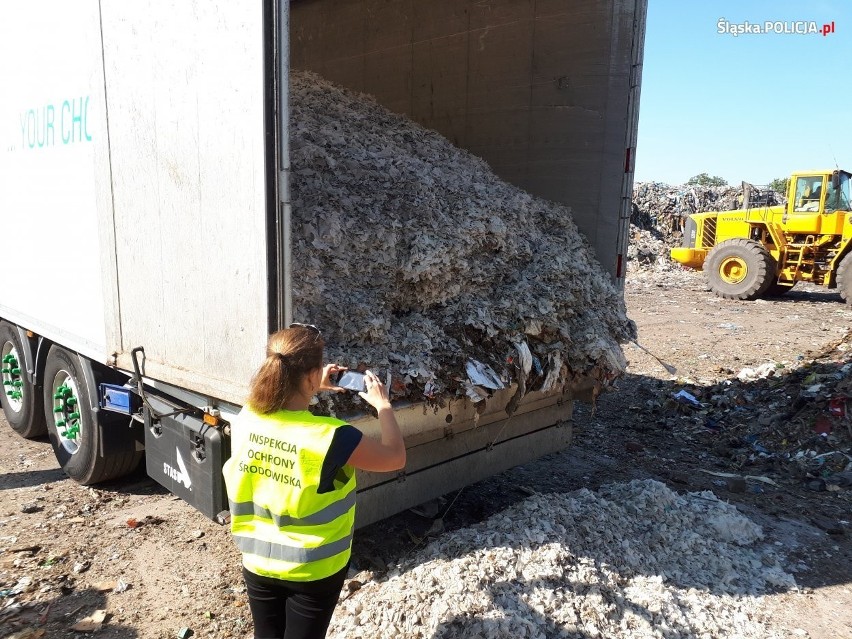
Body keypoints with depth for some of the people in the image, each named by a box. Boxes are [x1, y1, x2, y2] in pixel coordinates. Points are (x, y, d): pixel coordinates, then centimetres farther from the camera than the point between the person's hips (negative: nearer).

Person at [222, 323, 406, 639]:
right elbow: (396, 457, -15)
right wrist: (383, 405, -2)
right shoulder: (331, 437, -31)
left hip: (257, 562, 4)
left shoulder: (244, 420, -16)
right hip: (314, 568, -4)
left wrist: (315, 389, 12)